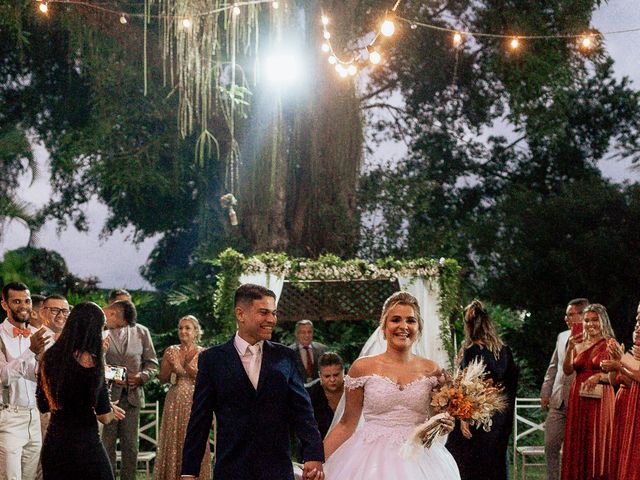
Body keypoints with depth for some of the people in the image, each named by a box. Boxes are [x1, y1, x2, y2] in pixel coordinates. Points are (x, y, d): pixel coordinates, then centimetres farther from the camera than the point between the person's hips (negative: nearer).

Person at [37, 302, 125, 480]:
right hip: (84, 443, -6)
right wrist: (111, 410, 9)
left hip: (52, 443, 6)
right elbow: (104, 417, -12)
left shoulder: (49, 357, 3)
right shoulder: (90, 360, -15)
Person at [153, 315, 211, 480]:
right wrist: (171, 366, -12)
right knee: (173, 440, 1)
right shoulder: (171, 351, 7)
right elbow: (162, 378, 6)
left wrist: (185, 367, -18)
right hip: (175, 401, 2)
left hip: (194, 403, -2)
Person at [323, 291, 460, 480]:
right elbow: (347, 424, 1)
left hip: (419, 460, 2)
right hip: (372, 459, -2)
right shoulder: (363, 367, -2)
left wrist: (445, 425, -8)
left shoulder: (432, 370, 3)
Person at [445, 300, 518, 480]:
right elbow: (512, 382, 9)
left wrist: (463, 418, -15)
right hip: (501, 417, 6)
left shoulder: (471, 351, -14)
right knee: (496, 463, 14)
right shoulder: (505, 350, 3)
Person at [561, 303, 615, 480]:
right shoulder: (579, 343, 11)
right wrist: (570, 349, -12)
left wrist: (599, 376, -21)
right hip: (578, 399, 4)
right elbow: (568, 370, 1)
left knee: (598, 444, -1)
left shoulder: (610, 345, -2)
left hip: (601, 399, -4)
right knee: (578, 444, 4)